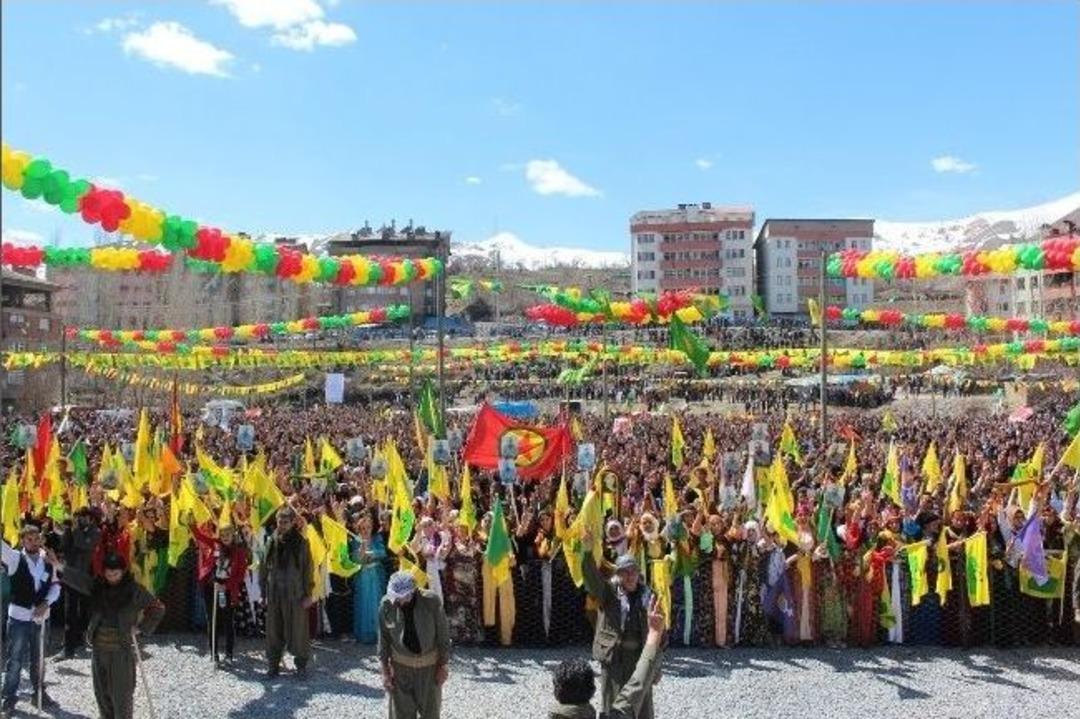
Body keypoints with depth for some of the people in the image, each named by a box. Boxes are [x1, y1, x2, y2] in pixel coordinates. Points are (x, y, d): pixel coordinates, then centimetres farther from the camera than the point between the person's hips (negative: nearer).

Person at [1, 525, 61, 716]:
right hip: (19, 616, -3)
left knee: (38, 657, 16)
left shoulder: (47, 562, 2)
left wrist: (46, 603, -10)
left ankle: (40, 692, 31)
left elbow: (55, 586, 5)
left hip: (41, 616, 3)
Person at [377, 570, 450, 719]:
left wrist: (443, 665, -6)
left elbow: (443, 633, -10)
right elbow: (384, 638, -4)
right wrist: (385, 670, -2)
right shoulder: (387, 604, -16)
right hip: (401, 665, 1)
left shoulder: (431, 601, -21)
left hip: (429, 663, -1)